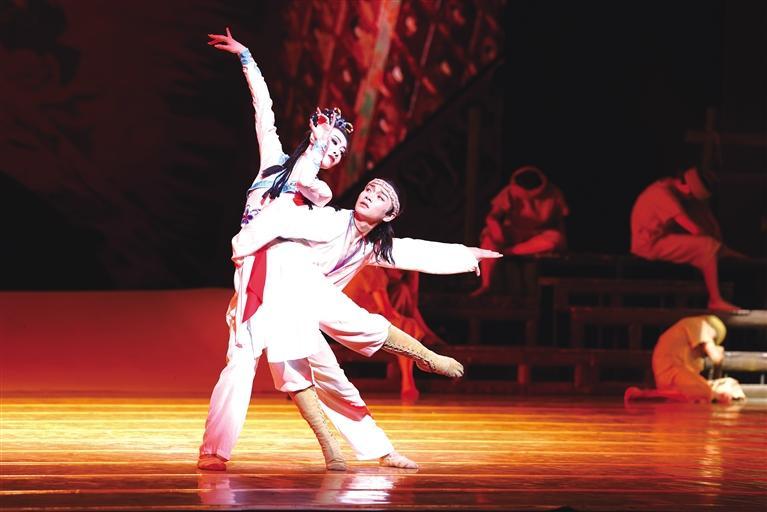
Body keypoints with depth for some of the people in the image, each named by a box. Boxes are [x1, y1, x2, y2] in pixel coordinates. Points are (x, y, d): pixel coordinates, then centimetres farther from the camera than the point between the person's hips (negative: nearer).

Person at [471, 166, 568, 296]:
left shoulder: (553, 195, -12)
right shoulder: (510, 192, -15)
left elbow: (560, 221, 0)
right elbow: (491, 217, -20)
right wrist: (495, 228, -39)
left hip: (539, 237, 0)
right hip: (513, 234, 0)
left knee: (555, 239, -36)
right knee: (488, 236, -29)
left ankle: (508, 251, -28)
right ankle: (486, 285, -31)